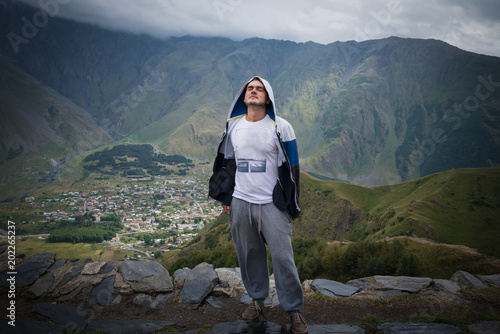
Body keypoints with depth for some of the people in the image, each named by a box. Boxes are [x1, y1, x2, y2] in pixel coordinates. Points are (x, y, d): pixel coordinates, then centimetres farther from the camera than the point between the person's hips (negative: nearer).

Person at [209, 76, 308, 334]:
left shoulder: (281, 127, -5)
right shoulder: (232, 125, 7)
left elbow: (292, 167, -1)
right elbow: (225, 163, 15)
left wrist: (292, 205, -1)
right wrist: (225, 197, 13)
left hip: (272, 204, -3)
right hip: (240, 203, 4)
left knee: (282, 257, -1)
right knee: (249, 254, 13)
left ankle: (294, 310, 15)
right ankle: (257, 298, 34)